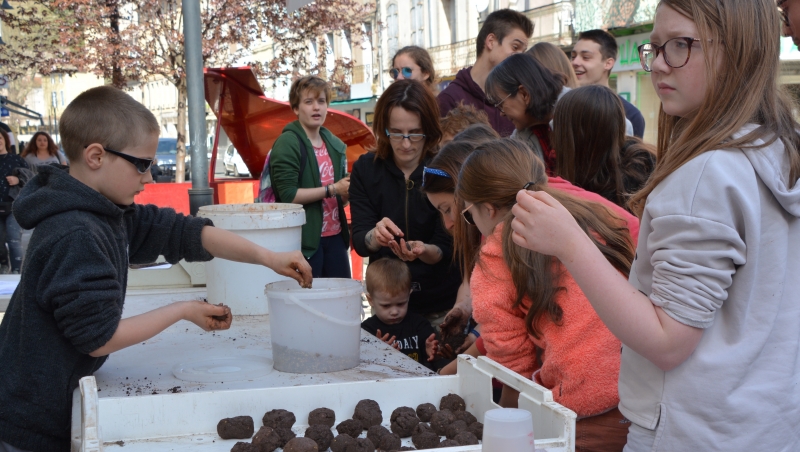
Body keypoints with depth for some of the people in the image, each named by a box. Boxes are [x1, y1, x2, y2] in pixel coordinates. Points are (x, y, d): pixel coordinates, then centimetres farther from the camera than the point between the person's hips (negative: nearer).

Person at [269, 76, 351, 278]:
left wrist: (348, 192, 1)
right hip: (305, 240, -6)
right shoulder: (287, 143, -8)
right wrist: (331, 189, -18)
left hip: (335, 237, 6)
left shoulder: (334, 144, 13)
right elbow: (288, 195, -17)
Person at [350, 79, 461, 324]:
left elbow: (446, 249, -13)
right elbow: (359, 242, -12)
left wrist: (424, 251, -34)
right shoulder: (365, 169, -7)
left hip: (441, 306, -1)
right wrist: (375, 237, -34)